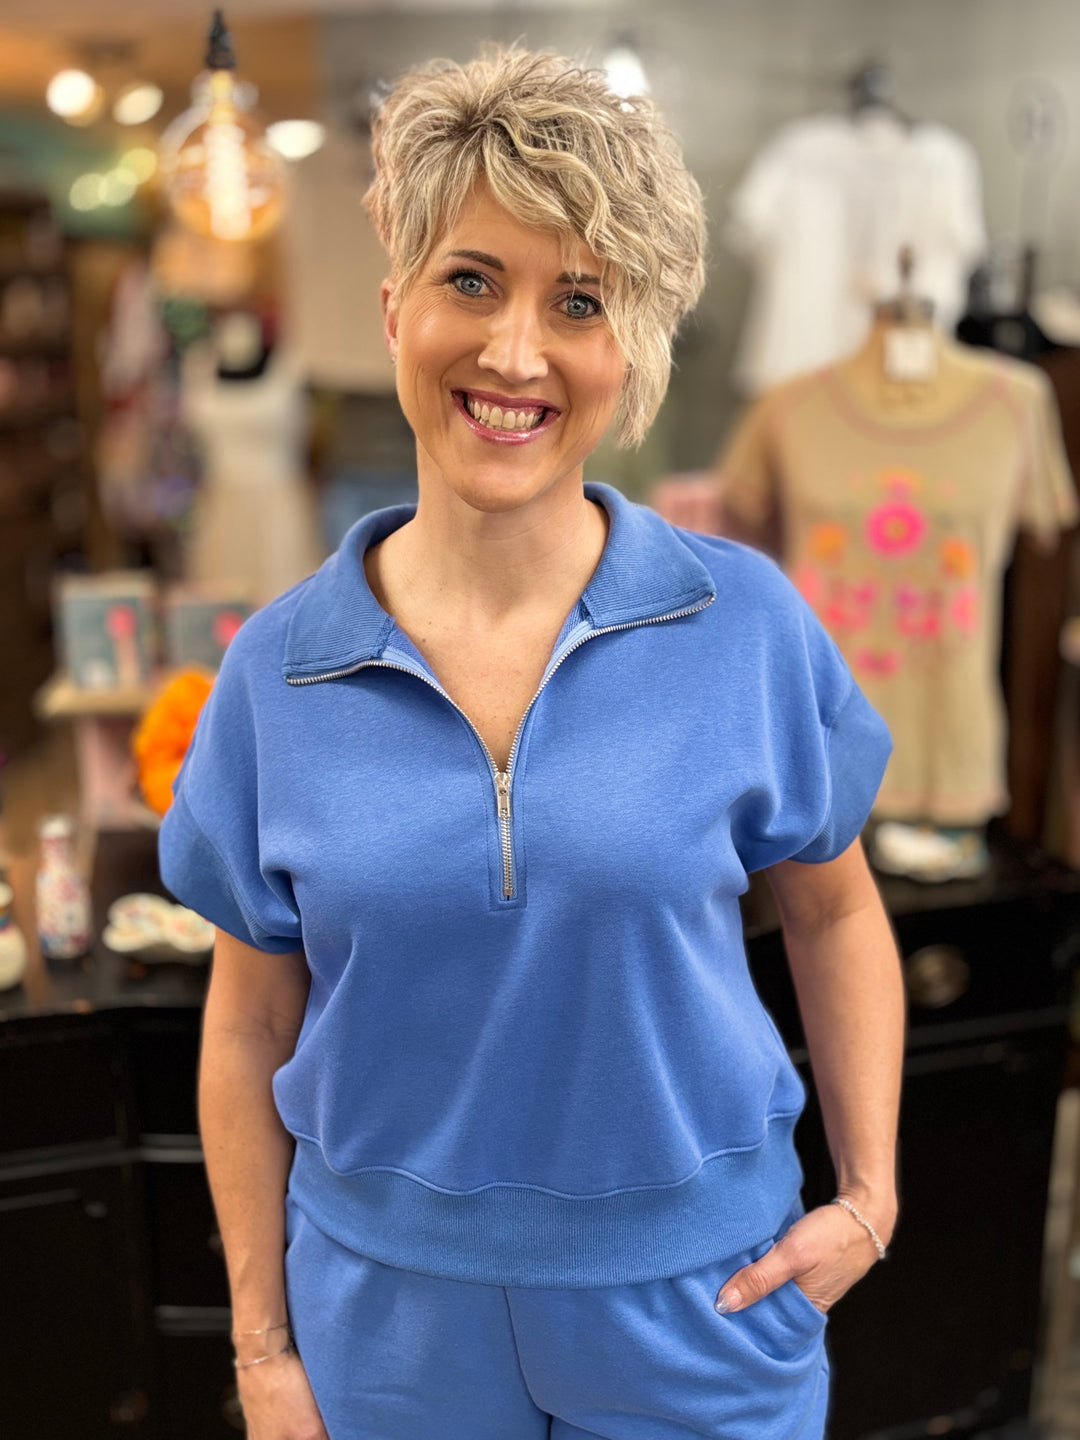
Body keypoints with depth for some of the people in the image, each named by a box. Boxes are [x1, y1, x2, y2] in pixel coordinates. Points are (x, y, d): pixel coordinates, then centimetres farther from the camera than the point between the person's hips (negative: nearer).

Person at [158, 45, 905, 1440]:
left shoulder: (746, 622, -12)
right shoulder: (278, 670, -10)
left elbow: (834, 911, 3)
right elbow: (250, 1028, -1)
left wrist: (868, 1198, -2)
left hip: (699, 1295, 0)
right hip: (391, 1316, 1)